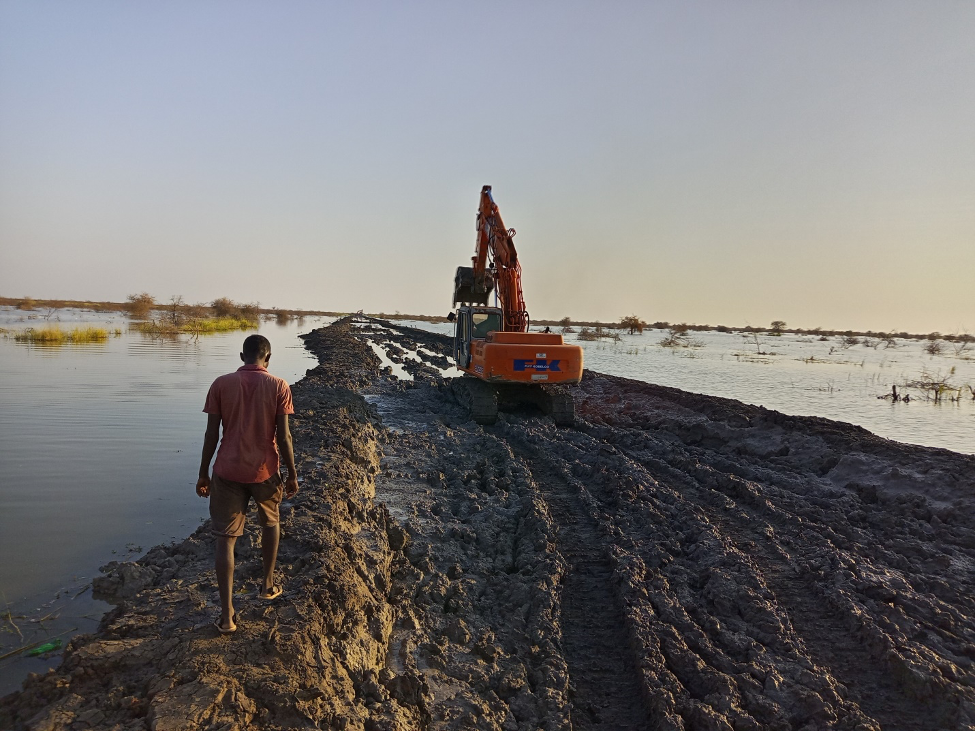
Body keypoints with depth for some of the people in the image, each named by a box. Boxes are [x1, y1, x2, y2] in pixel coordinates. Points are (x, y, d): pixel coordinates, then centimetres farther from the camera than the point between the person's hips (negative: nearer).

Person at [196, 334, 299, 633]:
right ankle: (268, 584, 38)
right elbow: (283, 436, -8)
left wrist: (203, 473, 8)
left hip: (228, 471, 0)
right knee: (270, 523, 27)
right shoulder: (279, 387, -6)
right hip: (265, 471, 0)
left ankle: (227, 615, 4)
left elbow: (211, 434, -2)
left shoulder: (221, 384, -3)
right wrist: (292, 474, 2)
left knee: (225, 539, 4)